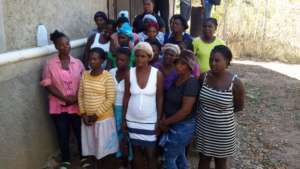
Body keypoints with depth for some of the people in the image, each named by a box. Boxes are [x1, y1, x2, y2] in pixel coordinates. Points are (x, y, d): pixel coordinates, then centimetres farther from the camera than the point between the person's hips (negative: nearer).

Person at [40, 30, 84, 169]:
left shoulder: (78, 63, 1)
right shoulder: (50, 64, -5)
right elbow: (47, 85, -8)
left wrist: (76, 97, -13)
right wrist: (64, 98, -15)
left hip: (77, 105, 1)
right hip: (59, 106, -1)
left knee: (80, 132, 11)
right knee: (63, 134, 9)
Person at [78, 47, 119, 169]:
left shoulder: (107, 77, -15)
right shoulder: (85, 75, 0)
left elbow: (110, 99, -16)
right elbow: (80, 96, 4)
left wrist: (96, 114, -14)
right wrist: (83, 114, -4)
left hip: (103, 117, -4)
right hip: (87, 117, 4)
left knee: (101, 143, 10)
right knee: (90, 142, 18)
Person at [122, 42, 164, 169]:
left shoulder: (157, 74, -11)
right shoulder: (129, 73, -5)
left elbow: (160, 98, -6)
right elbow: (126, 97, 1)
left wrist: (159, 121, -6)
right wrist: (123, 119, 2)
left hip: (150, 121, -2)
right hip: (133, 120, 2)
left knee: (150, 154, 6)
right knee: (136, 151, 16)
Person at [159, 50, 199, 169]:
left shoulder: (191, 82, -22)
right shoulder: (177, 78, 4)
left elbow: (185, 110, -25)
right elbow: (169, 100, 11)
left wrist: (165, 122, -16)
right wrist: (165, 120, -2)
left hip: (183, 126, -8)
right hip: (175, 125, 8)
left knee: (169, 158, 4)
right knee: (180, 156, 22)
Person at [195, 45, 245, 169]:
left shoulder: (235, 83, -18)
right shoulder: (204, 77, -8)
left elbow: (239, 107, -4)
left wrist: (223, 110, -4)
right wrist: (205, 111, -4)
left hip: (223, 131, -3)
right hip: (203, 128, 3)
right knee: (203, 159, 21)